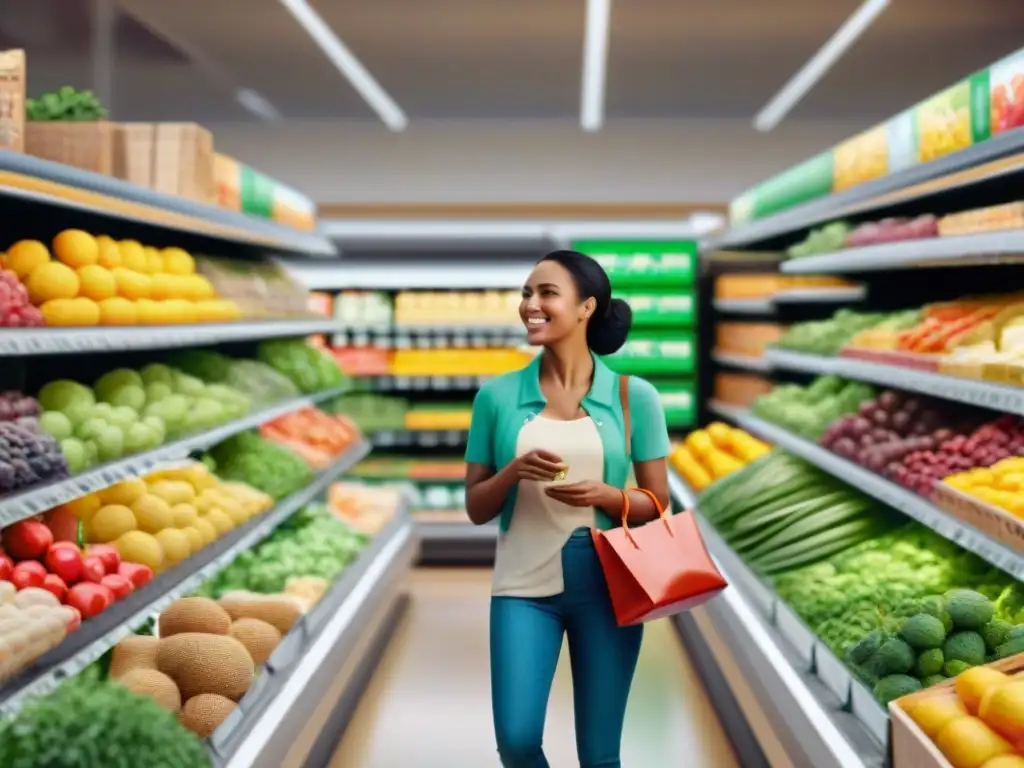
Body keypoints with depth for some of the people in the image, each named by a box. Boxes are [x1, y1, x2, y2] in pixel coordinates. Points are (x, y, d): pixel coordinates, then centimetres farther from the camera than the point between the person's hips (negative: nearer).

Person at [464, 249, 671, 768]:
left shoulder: (634, 396, -1)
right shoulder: (497, 395, 1)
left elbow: (657, 504, 3)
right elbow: (476, 508, 5)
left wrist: (604, 495, -16)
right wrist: (513, 471, -15)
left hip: (607, 587, 0)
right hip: (524, 585, 0)